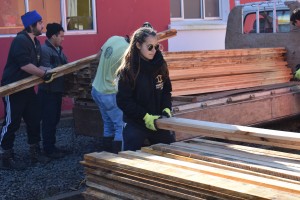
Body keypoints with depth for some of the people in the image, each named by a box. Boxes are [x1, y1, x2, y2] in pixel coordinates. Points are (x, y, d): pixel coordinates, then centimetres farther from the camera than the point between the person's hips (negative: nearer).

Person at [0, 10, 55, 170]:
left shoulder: (35, 43, 11)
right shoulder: (20, 40, -19)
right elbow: (25, 65, -28)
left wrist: (46, 73, -2)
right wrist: (44, 74, -23)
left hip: (27, 88, 9)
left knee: (34, 120, 12)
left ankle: (35, 152, 24)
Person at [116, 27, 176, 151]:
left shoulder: (160, 65, 0)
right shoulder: (127, 71, -12)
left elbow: (166, 90, 9)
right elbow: (123, 101, -13)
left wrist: (166, 108, -9)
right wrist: (145, 116, -20)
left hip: (159, 122, 4)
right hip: (135, 125, -4)